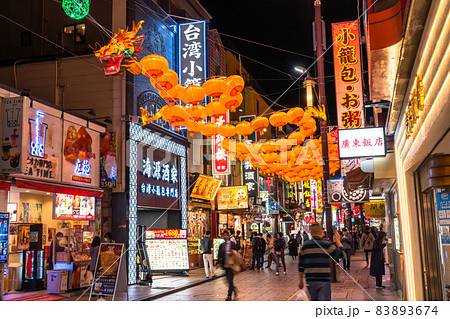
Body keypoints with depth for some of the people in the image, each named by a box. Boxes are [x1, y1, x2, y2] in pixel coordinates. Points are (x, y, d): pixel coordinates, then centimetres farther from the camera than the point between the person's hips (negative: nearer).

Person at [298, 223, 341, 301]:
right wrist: (338, 241, 10)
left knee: (314, 301, 19)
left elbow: (301, 266, 6)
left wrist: (300, 280, 15)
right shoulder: (327, 245, -7)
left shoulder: (305, 246, 3)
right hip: (324, 280, -3)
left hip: (310, 280, 3)